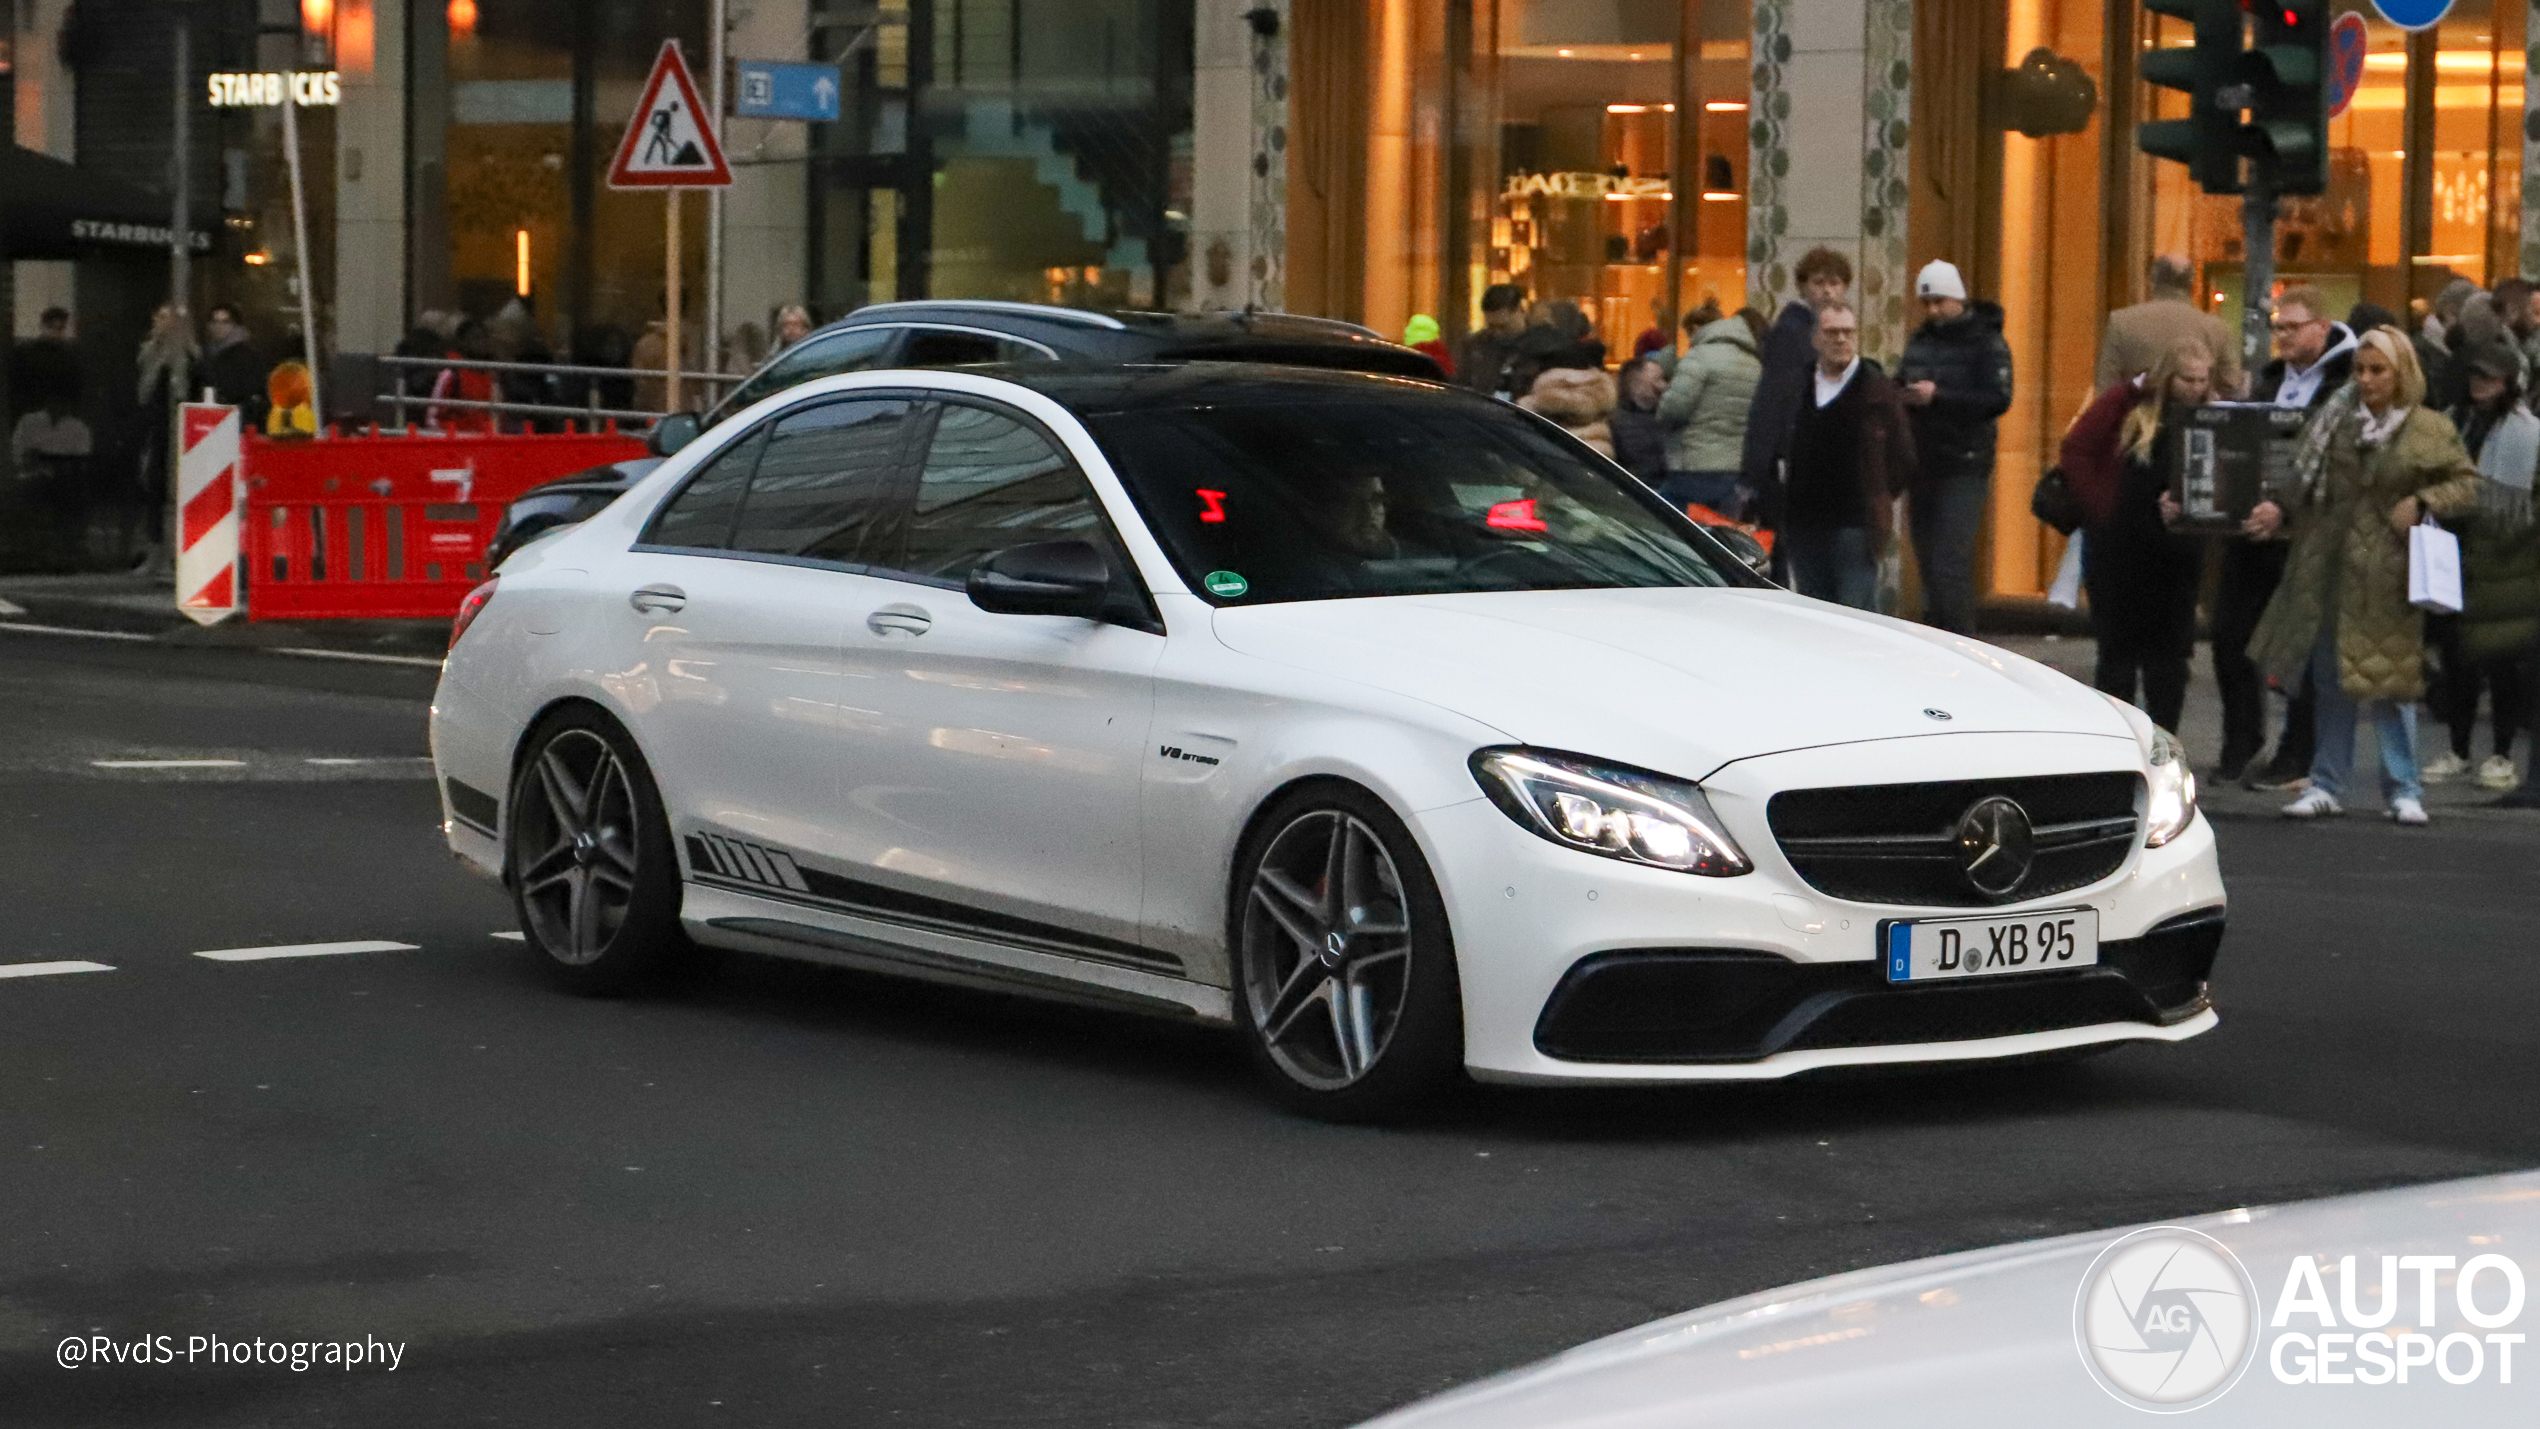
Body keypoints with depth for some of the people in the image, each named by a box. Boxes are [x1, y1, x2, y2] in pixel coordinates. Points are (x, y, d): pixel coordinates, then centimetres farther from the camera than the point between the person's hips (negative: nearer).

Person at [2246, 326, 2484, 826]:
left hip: (2387, 573, -3)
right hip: (2330, 567, 3)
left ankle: (2404, 790, 9)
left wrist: (2423, 502, -12)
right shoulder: (2335, 422, 8)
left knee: (2388, 679, -1)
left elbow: (2467, 483, 3)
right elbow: (2309, 485, 13)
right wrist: (2280, 512, -4)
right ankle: (2326, 785, 16)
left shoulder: (2429, 430, 0)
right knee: (2332, 679, 8)